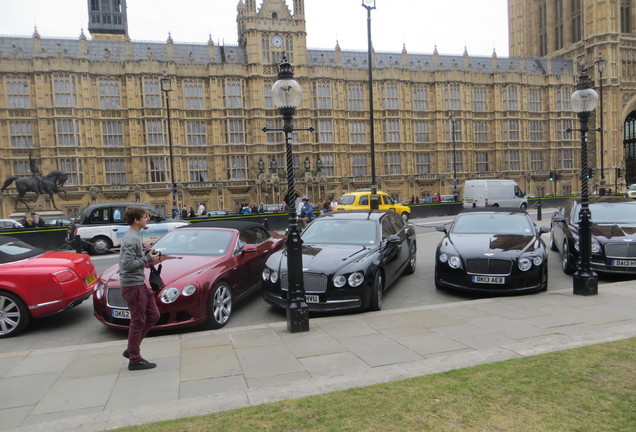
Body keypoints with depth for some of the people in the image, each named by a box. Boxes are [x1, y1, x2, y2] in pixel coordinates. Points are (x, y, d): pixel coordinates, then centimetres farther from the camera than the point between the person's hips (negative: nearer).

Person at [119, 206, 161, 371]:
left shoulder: (133, 236, 12)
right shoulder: (132, 239, -18)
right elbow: (127, 264, -24)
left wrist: (148, 261, 6)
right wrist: (147, 259, -15)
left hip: (139, 283, 10)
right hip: (133, 285, -10)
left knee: (153, 315, 15)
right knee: (138, 323, 0)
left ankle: (131, 350, 24)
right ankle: (134, 360, 12)